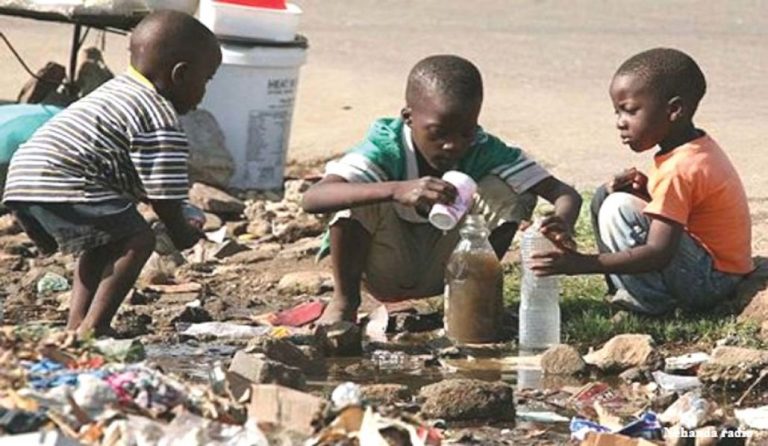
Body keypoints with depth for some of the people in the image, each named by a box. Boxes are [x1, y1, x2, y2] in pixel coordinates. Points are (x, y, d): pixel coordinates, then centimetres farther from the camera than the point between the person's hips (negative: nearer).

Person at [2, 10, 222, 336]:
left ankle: (77, 322, 21)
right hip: (62, 187, -10)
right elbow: (163, 197, -8)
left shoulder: (118, 90, 24)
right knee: (137, 241, -7)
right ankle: (91, 328, -12)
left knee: (102, 244, 26)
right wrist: (182, 234, 10)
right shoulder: (162, 123, -7)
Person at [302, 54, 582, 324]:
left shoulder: (485, 152, -18)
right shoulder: (387, 147, -28)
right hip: (387, 272, -2)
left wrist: (563, 223, -49)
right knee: (364, 193, -32)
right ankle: (345, 300, -9)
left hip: (442, 272, 2)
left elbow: (565, 194, -22)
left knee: (507, 191, -20)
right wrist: (396, 190, -60)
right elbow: (312, 199, -45)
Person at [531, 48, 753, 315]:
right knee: (606, 195, 8)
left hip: (713, 281, -10)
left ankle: (649, 302, -11)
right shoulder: (700, 147, 5)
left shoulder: (680, 169, -25)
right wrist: (647, 189, -6)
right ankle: (622, 288, 7)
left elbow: (659, 254, -32)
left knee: (619, 209, -23)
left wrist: (583, 263, -36)